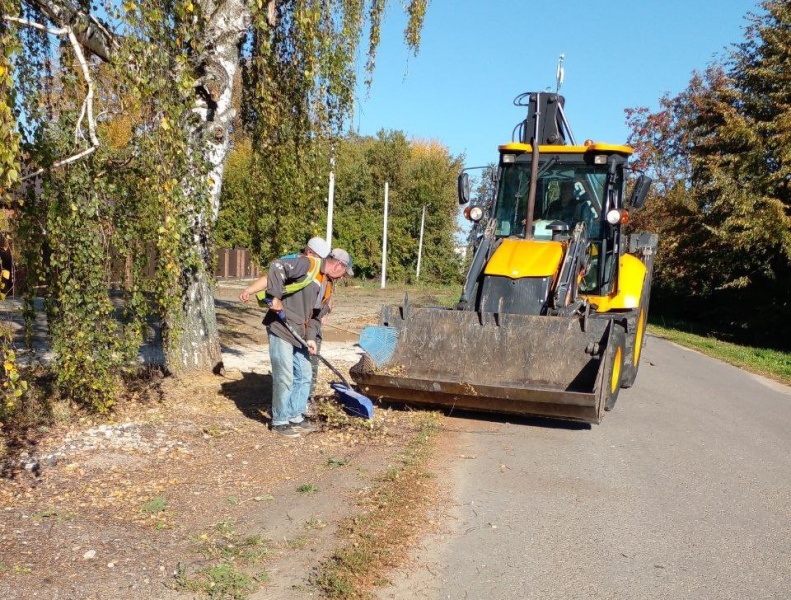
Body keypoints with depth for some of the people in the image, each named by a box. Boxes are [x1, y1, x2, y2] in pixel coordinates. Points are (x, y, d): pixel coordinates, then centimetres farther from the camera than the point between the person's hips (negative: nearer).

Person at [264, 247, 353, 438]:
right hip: (280, 328, -9)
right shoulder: (308, 264, -13)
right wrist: (275, 297, -25)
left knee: (304, 375, 12)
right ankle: (280, 421, 8)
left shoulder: (329, 286, 14)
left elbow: (317, 315, 15)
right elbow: (277, 266, -23)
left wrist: (311, 337, 1)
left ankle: (295, 417, 26)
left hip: (298, 334, 9)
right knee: (284, 377, -5)